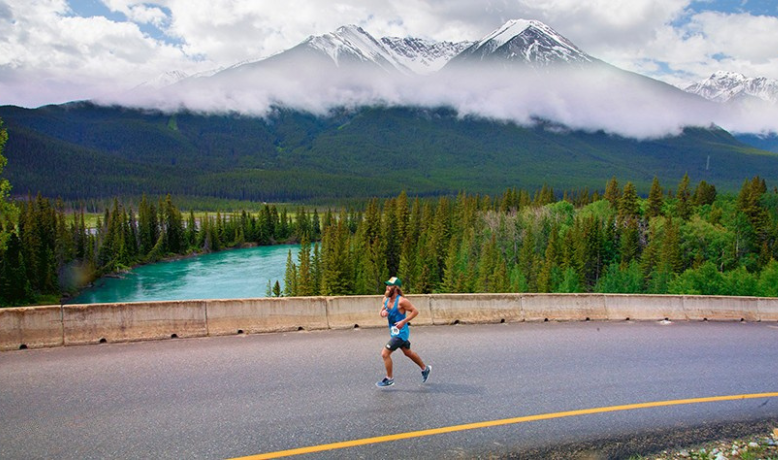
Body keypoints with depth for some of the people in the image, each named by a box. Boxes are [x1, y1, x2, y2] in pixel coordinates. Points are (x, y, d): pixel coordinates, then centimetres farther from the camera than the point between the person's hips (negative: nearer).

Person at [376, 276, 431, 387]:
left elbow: (415, 311, -18)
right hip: (394, 331, 9)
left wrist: (403, 321, -24)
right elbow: (382, 311, 13)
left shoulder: (401, 301, -22)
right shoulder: (386, 299, 0)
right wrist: (383, 312, -10)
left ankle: (389, 378, 7)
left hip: (400, 332, -9)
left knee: (385, 353, -10)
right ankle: (425, 369, 42)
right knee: (408, 352, 23)